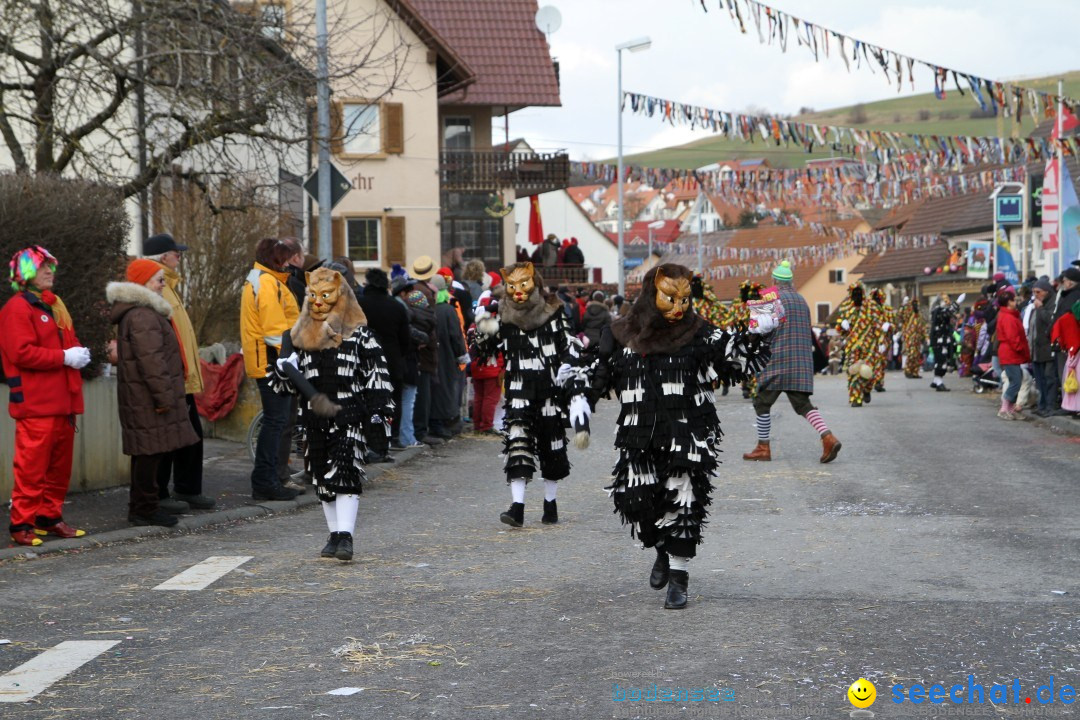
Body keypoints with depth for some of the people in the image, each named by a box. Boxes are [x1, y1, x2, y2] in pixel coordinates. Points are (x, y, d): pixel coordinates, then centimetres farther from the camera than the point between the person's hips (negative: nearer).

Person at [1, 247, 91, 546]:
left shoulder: (54, 305, 21)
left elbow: (67, 341, 29)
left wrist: (79, 352, 6)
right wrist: (64, 357, -17)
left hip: (61, 402, 9)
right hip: (36, 405, -9)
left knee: (60, 465, 12)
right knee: (31, 466, -8)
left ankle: (50, 517, 21)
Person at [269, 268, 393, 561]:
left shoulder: (359, 336, -1)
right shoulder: (301, 336, 12)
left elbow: (377, 377, 0)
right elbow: (286, 382, 18)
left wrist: (379, 415, -6)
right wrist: (281, 369, -5)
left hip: (349, 418, -5)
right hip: (315, 419, 5)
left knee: (346, 476, -14)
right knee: (323, 480, 9)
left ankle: (345, 536, -17)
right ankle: (335, 534, 19)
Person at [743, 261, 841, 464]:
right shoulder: (801, 300, 16)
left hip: (778, 359, -7)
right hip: (802, 360, 7)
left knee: (762, 402, 5)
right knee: (802, 403, 5)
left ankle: (763, 447, 8)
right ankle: (828, 438, -14)